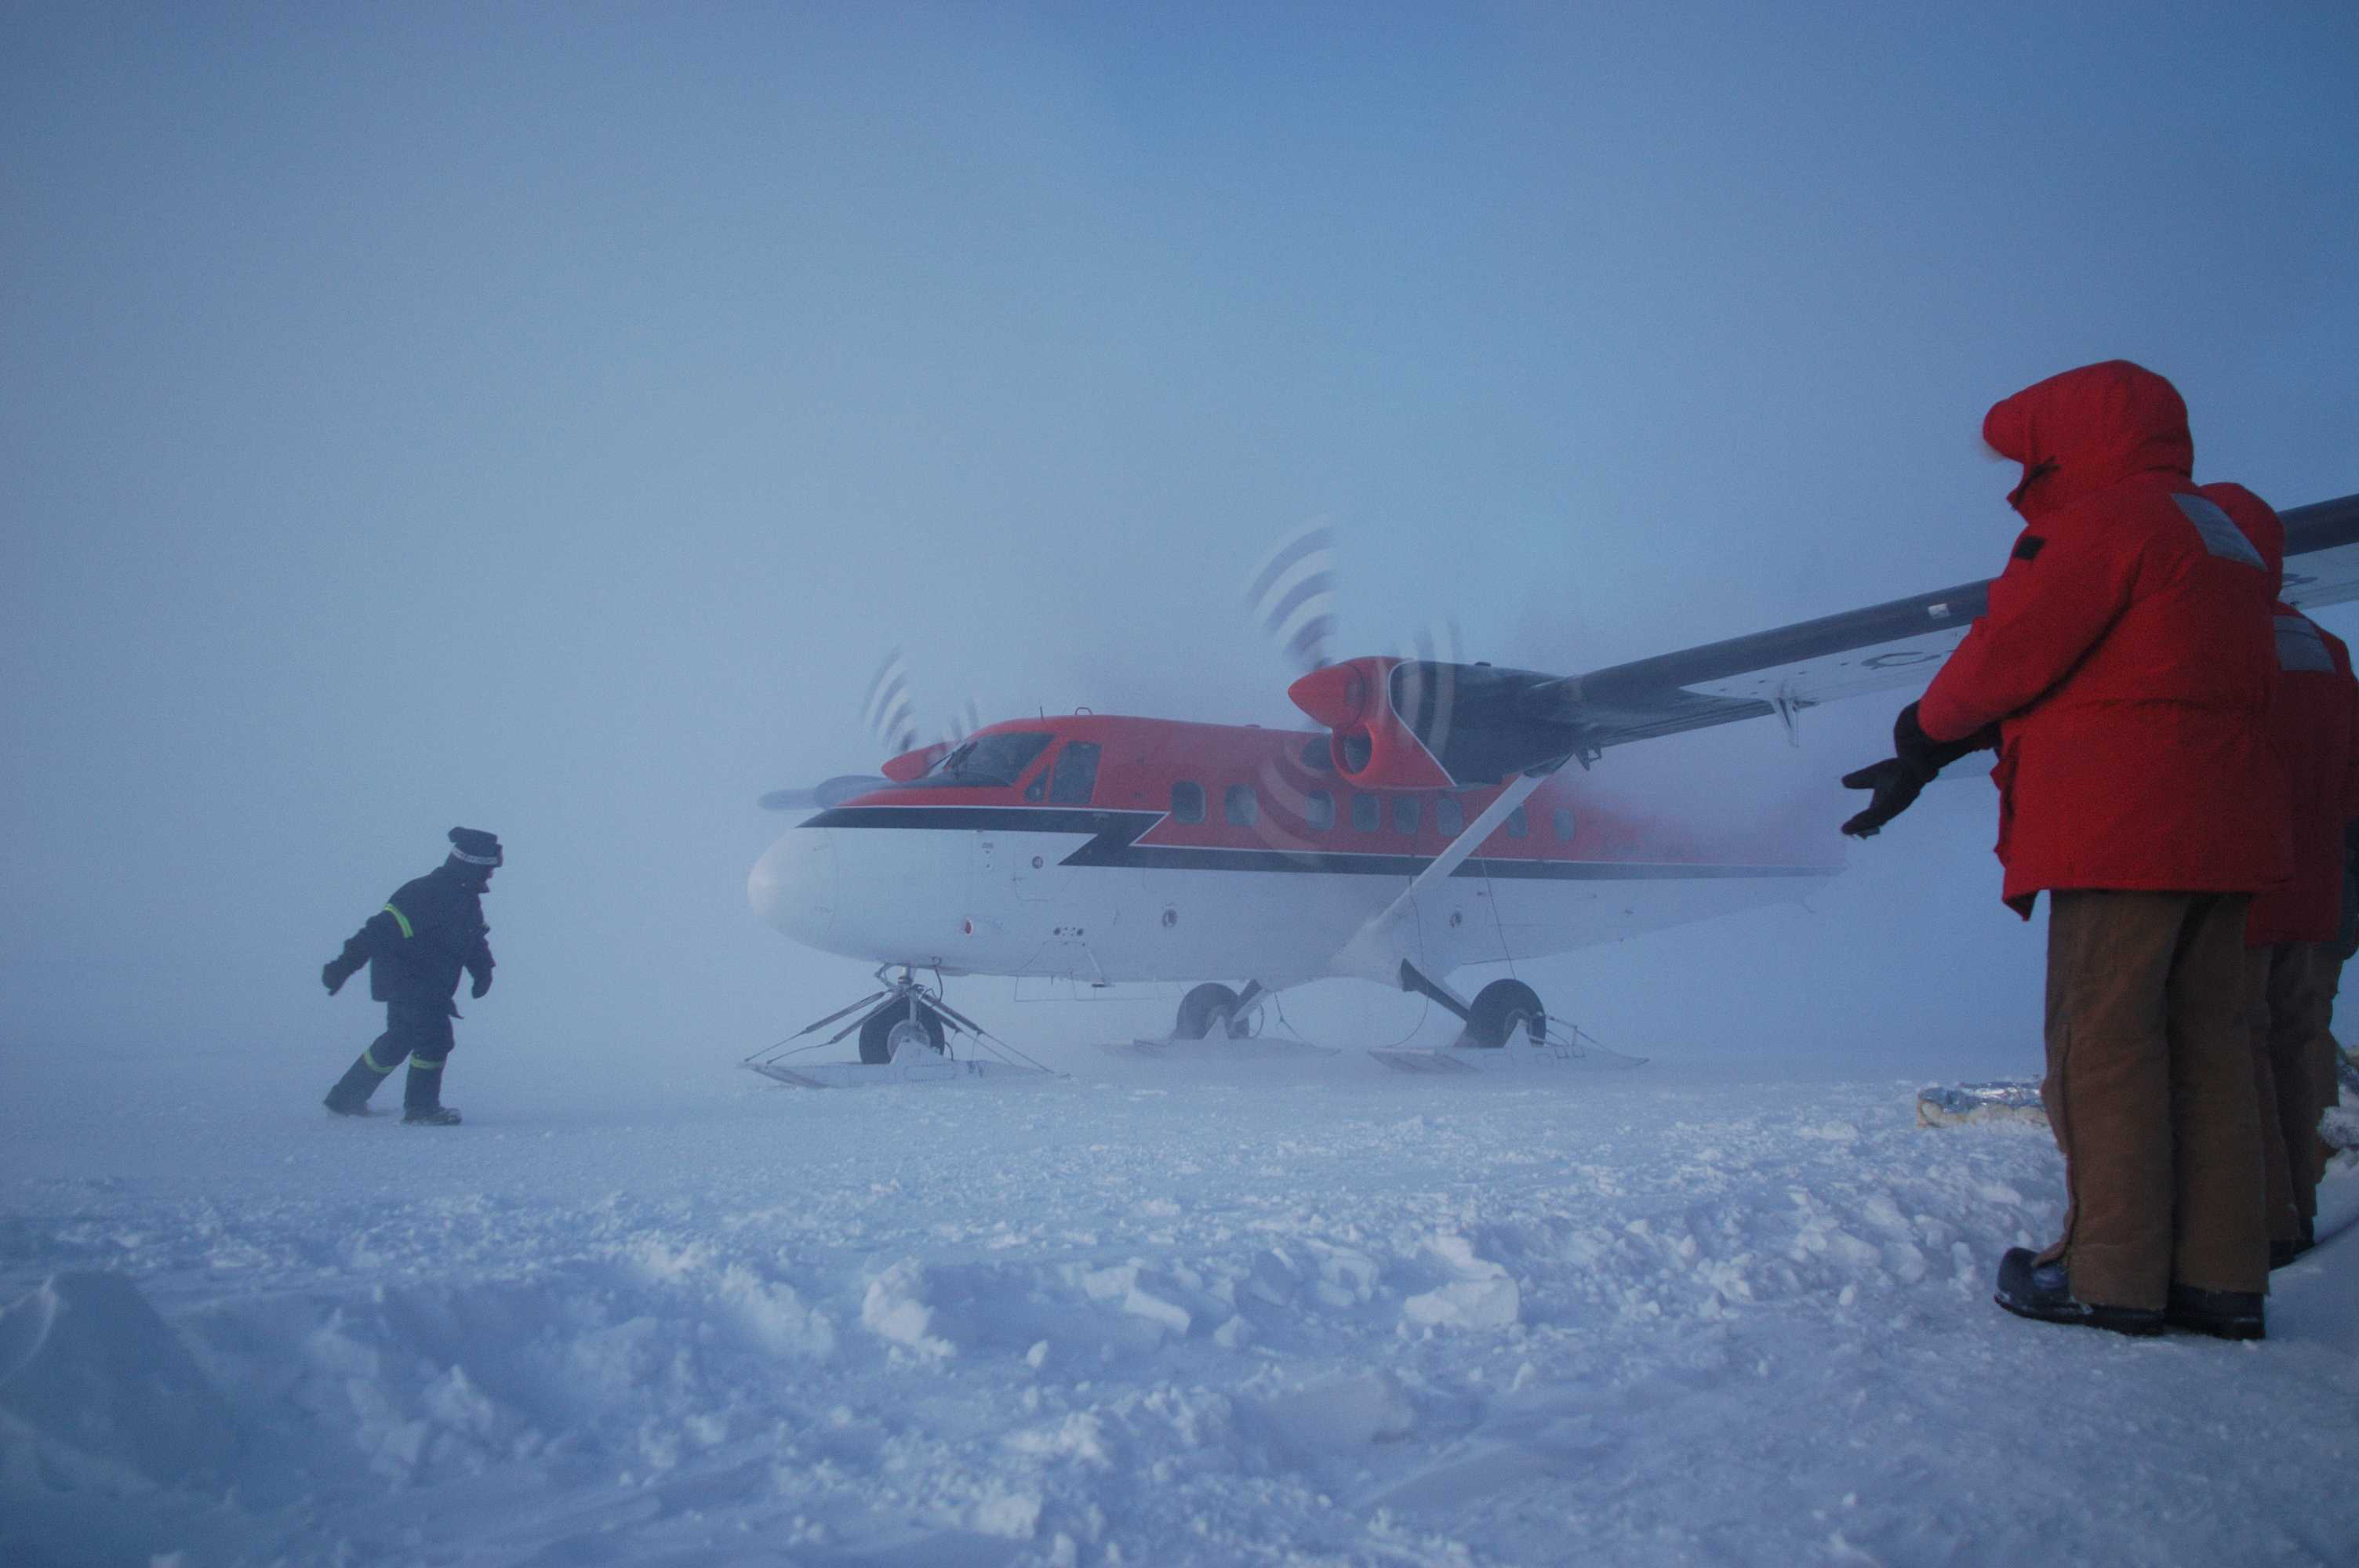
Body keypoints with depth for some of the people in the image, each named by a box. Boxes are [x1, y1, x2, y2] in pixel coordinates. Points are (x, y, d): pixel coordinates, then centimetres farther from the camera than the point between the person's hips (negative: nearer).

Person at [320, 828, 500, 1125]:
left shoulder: (467, 897, 5)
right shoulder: (426, 894, -24)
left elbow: (476, 938, 18)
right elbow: (383, 928, -26)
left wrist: (483, 969, 0)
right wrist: (344, 966, -28)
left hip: (430, 988, 10)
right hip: (406, 981, -10)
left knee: (400, 1040, 18)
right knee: (434, 1037, -13)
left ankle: (346, 1099, 32)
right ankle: (420, 1108, 1)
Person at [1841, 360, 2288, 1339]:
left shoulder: (2106, 519, -7)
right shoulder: (2221, 535, 23)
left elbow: (2011, 651, -12)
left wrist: (1923, 730, 9)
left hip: (2125, 829, -9)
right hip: (2224, 827, 9)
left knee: (2101, 1044, -4)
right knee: (2205, 1042, 9)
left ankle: (2113, 1274, -1)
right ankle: (2220, 1275, 12)